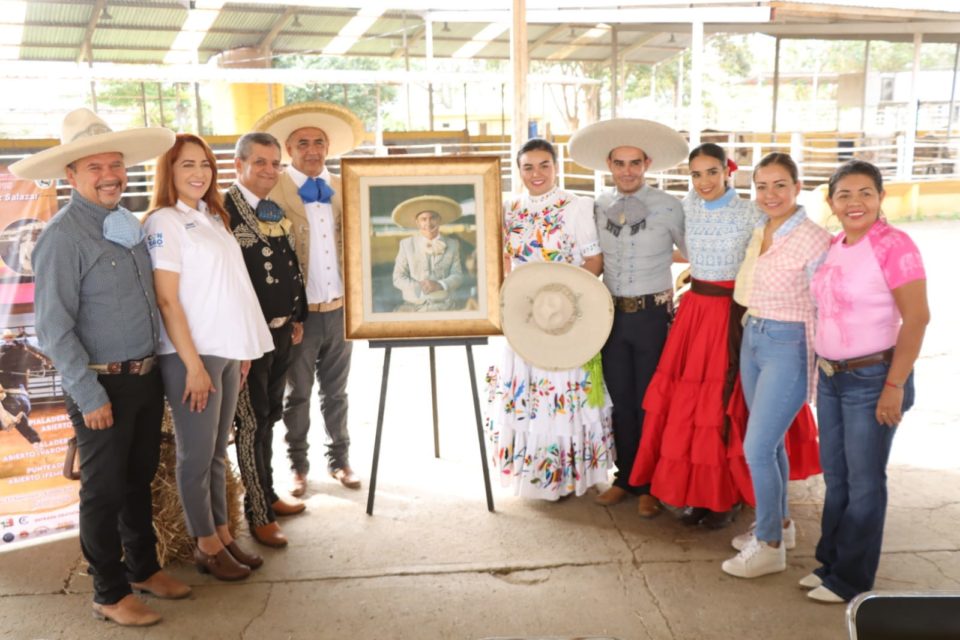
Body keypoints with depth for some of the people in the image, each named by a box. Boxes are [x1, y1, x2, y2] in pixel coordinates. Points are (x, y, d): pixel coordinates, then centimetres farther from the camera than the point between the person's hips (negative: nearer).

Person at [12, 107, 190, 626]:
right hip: (102, 386, -7)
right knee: (104, 491, 7)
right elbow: (54, 326, -17)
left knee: (140, 480, 19)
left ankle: (143, 568, 37)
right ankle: (109, 594, 23)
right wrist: (89, 395, -18)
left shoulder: (129, 224, 7)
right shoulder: (62, 236, -15)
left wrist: (158, 365, 11)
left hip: (146, 376, 7)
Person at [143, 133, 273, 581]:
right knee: (196, 456, 4)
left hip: (227, 351, 7)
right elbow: (167, 299, -14)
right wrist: (193, 363, -17)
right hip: (191, 354, -7)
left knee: (217, 452, 14)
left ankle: (223, 535, 23)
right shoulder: (164, 222, -9)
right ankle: (206, 546, 16)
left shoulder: (213, 218, 14)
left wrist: (243, 348, 11)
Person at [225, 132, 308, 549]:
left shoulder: (278, 211, 12)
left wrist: (297, 318, 15)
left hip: (281, 331, 8)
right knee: (251, 423, 1)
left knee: (269, 417, 18)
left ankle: (268, 496, 33)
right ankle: (259, 515, 12)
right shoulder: (222, 211, -13)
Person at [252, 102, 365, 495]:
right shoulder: (273, 191, -8)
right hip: (299, 312, -4)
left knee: (335, 392, 16)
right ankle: (298, 466, 26)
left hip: (339, 308, 4)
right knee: (298, 395, 12)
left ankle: (340, 460, 30)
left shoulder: (344, 189, 6)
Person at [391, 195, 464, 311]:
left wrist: (440, 285, -14)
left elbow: (457, 275, 5)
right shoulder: (406, 244, 7)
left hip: (443, 305, 0)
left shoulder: (452, 244, 10)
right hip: (413, 306, 0)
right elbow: (398, 278, 3)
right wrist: (419, 287, -13)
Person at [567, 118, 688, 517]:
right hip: (613, 313, 4)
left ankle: (649, 485, 21)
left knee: (651, 402, 6)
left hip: (653, 314, -3)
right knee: (620, 400, 12)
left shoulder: (668, 207, -8)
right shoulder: (599, 207, 3)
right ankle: (625, 477, 28)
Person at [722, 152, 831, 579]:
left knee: (757, 448, -6)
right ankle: (779, 523, 34)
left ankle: (770, 546, 10)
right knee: (770, 443, 17)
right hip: (752, 340, 8)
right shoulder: (760, 233, 7)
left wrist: (816, 368, -12)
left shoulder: (813, 239, -16)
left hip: (787, 347, -8)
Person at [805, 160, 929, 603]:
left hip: (872, 379, -7)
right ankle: (830, 561, 32)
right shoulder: (833, 246, 7)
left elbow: (916, 318, -18)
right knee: (834, 476, 16)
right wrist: (823, 369, 11)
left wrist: (894, 386, -19)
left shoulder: (893, 245, -15)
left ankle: (852, 579, 20)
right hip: (831, 378, 7)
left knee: (863, 481, 5)